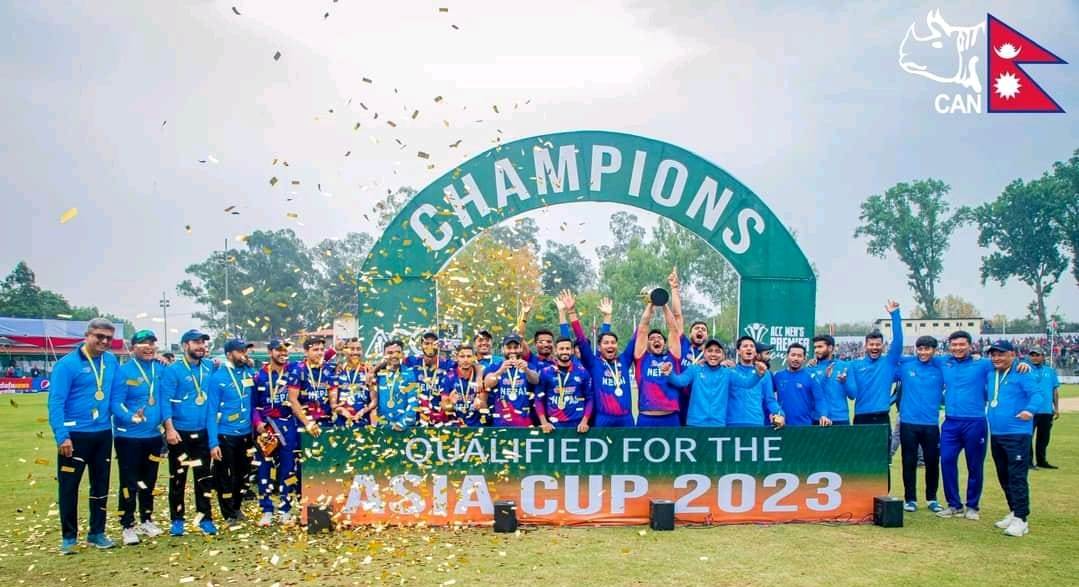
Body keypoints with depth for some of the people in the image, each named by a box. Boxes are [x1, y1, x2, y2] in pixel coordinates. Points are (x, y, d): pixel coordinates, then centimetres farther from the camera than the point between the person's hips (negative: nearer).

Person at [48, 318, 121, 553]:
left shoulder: (111, 361, 3)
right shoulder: (67, 364, -12)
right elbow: (56, 402, -15)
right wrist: (62, 436, -20)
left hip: (103, 434, 5)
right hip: (75, 435, -5)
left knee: (101, 485, 13)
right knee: (69, 486, 2)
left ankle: (97, 532, 26)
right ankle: (68, 537, 16)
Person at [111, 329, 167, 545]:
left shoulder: (160, 370, 3)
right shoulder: (124, 371, -12)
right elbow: (115, 403, -17)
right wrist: (131, 417, -29)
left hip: (154, 435, 5)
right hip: (129, 436, -5)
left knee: (149, 481, 16)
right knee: (129, 483, 1)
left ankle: (147, 520, 30)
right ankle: (127, 526, 12)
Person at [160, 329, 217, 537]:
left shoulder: (209, 368, 6)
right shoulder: (173, 370, -8)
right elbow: (165, 400, -12)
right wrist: (169, 428, -19)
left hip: (202, 432, 4)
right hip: (180, 432, -4)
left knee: (204, 477, 7)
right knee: (178, 477, 6)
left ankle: (205, 519, 15)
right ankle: (177, 520, 16)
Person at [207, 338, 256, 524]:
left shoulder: (250, 373, 1)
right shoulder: (218, 378, -13)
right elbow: (211, 412, -13)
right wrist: (213, 443, -17)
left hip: (246, 434, 5)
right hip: (225, 436, -5)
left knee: (244, 475, 16)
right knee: (225, 478, 6)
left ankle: (237, 507, 35)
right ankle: (229, 514, 21)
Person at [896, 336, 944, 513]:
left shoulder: (941, 369, 2)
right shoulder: (905, 365, -1)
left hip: (931, 424, 1)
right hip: (908, 423, -1)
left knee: (933, 462, 8)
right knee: (909, 462, 6)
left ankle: (932, 498, 24)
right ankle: (910, 498, 17)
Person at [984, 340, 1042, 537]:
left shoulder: (1021, 374, -10)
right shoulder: (990, 375, 13)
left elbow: (1037, 393, -20)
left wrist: (1030, 410, -36)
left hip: (1017, 434, -8)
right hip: (995, 434, 8)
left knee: (1017, 477, -9)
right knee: (1004, 476, 16)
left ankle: (1021, 520, -5)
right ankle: (1014, 512, 29)